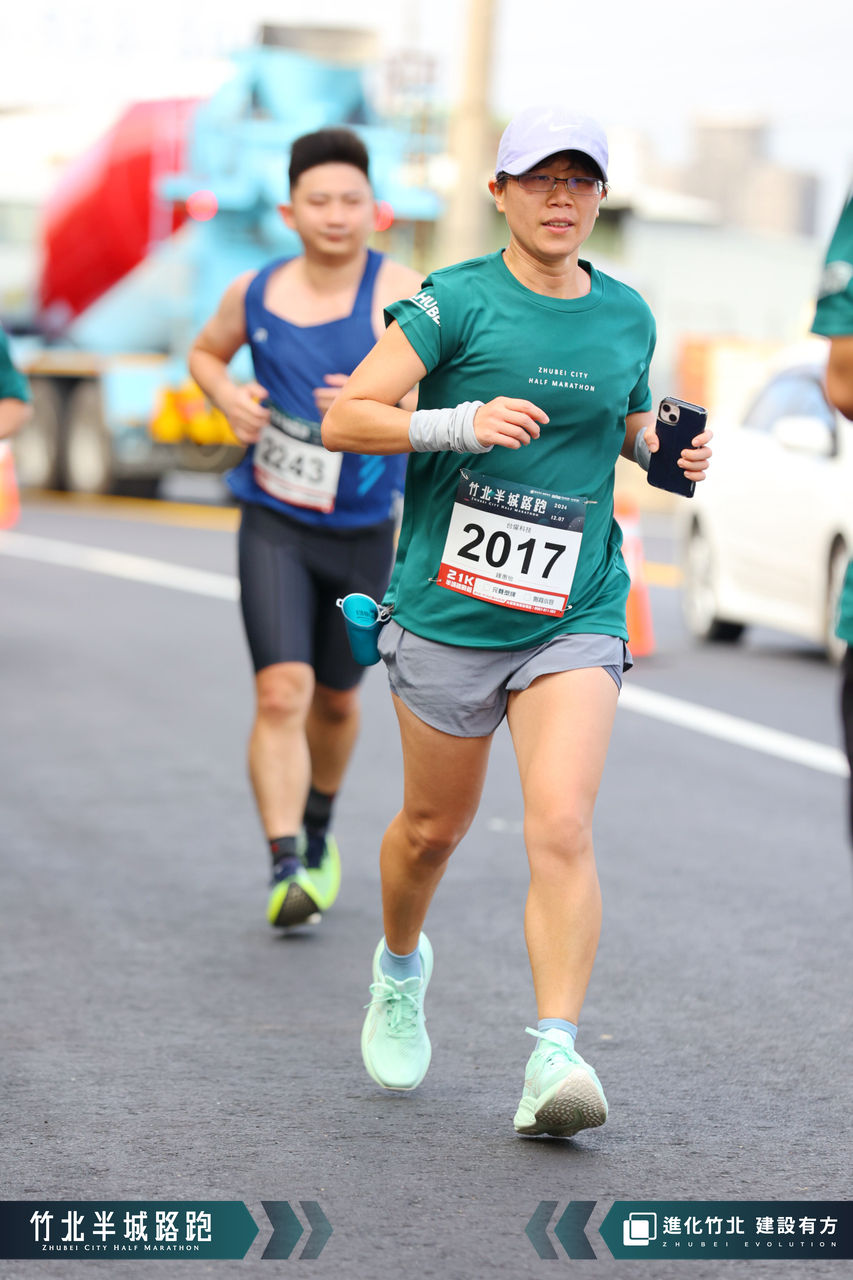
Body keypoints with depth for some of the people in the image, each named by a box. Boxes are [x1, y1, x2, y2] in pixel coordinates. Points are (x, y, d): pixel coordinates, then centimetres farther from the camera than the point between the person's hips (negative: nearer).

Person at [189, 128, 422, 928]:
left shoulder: (401, 297, -14)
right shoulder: (256, 292, -4)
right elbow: (205, 353, 17)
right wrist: (226, 393, -5)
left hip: (363, 532, 0)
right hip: (273, 526, 0)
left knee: (336, 701, 18)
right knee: (282, 693, -17)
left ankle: (318, 832, 45)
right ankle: (286, 870, -21)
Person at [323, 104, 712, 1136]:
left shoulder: (627, 316, 8)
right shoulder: (456, 302, -6)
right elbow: (345, 419, -12)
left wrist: (669, 452, 5)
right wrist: (459, 422, -26)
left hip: (573, 616, 1)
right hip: (447, 612, -1)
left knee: (561, 828, -17)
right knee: (434, 827, 14)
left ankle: (554, 1058, -21)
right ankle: (400, 969, 45)